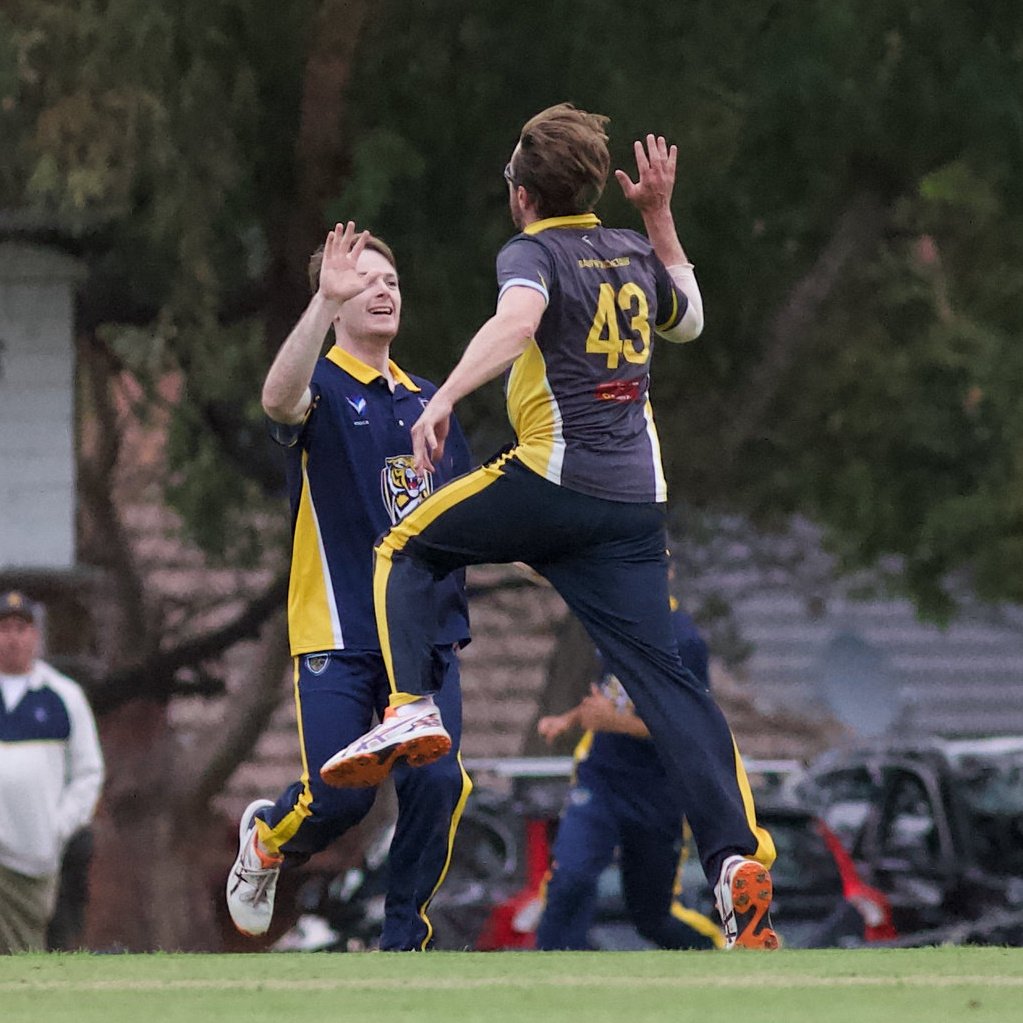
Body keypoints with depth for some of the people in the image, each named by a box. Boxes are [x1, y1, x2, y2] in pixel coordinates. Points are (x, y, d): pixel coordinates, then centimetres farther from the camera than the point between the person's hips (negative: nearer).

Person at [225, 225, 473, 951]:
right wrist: (325, 301, -42)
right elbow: (280, 399, -31)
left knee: (436, 784, -10)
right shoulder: (324, 388, -4)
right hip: (338, 632, -5)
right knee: (338, 796, -10)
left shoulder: (427, 400, 16)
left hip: (427, 629, 5)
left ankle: (404, 940, 4)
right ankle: (265, 842, 24)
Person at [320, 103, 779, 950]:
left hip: (552, 482, -6)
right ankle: (739, 860, -12)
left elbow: (516, 321, -26)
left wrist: (444, 398, -31)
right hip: (635, 502, 6)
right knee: (664, 675, 1)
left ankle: (412, 709, -2)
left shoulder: (533, 252, -2)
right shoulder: (634, 253, 17)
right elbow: (688, 318, 38)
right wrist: (661, 219, 37)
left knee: (406, 552, 17)